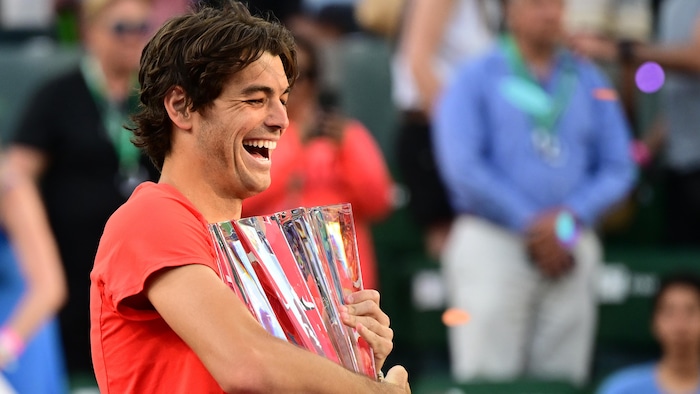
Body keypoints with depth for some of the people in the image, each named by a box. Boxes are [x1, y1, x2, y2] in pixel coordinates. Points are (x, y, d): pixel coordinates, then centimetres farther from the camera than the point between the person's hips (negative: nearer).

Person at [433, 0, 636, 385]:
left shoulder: (590, 82, 14)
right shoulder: (476, 79, 4)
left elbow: (618, 168, 9)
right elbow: (463, 168, -6)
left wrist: (571, 216, -8)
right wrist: (531, 224, -9)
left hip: (571, 249, 3)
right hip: (493, 243, -3)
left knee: (562, 382, -2)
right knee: (487, 381, -10)